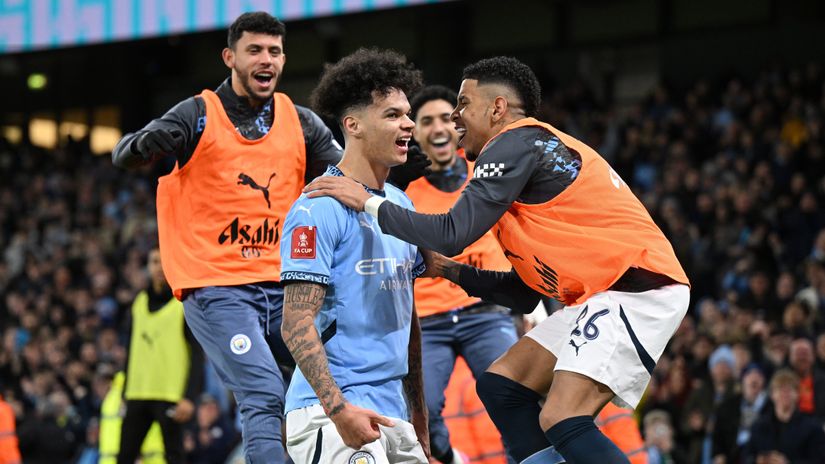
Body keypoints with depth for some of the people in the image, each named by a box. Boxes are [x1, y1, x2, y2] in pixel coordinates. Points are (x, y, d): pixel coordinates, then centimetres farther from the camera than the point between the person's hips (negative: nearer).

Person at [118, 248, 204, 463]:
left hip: (171, 397, -6)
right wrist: (125, 393, 15)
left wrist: (189, 397, -16)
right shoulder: (140, 302, 15)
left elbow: (198, 355, -8)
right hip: (138, 395, 6)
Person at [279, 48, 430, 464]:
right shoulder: (319, 208, -10)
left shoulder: (402, 205, 16)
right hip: (328, 412, -8)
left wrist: (418, 410, 20)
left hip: (393, 414, 8)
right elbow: (296, 324, -15)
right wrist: (338, 409, -24)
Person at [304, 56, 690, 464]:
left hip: (637, 286, -11)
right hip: (601, 293, 11)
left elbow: (452, 234, -17)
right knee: (501, 384, 10)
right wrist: (448, 269, 16)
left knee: (562, 421, -20)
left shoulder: (517, 144, -8)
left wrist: (369, 203, -7)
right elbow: (524, 294, 22)